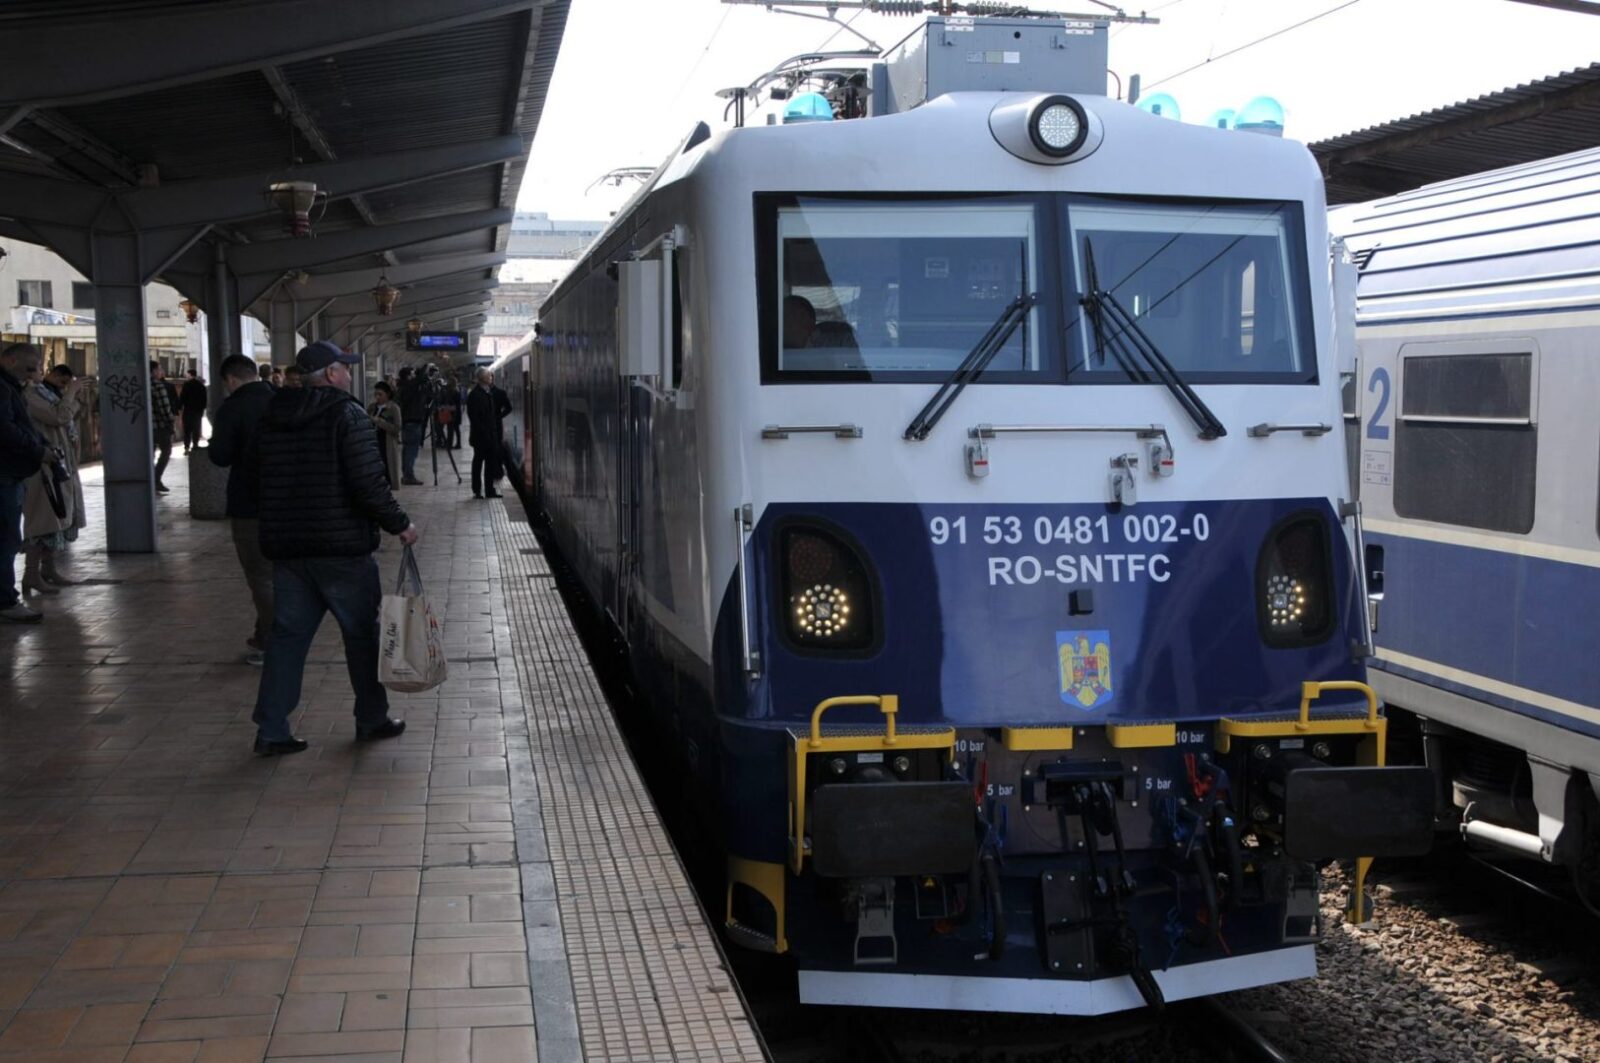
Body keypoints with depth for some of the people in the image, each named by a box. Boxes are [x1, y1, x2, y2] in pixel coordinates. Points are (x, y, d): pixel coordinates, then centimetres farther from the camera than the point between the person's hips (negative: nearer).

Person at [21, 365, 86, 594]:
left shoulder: (53, 397, 19)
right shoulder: (32, 395, -10)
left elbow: (69, 421, 20)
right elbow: (60, 417, -20)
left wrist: (72, 395, 11)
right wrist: (71, 392, -9)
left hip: (61, 467, 10)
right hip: (43, 468, -9)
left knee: (59, 519, 12)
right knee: (43, 520, -10)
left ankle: (48, 569, 20)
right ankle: (31, 574, -9)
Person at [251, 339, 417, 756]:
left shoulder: (274, 417, 10)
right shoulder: (347, 415, -11)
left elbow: (266, 481, 16)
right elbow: (369, 483, -18)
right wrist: (399, 523, -7)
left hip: (286, 545, 6)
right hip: (342, 548, -6)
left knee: (287, 634, 9)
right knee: (361, 632, 9)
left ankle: (271, 729, 5)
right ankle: (372, 720, 19)